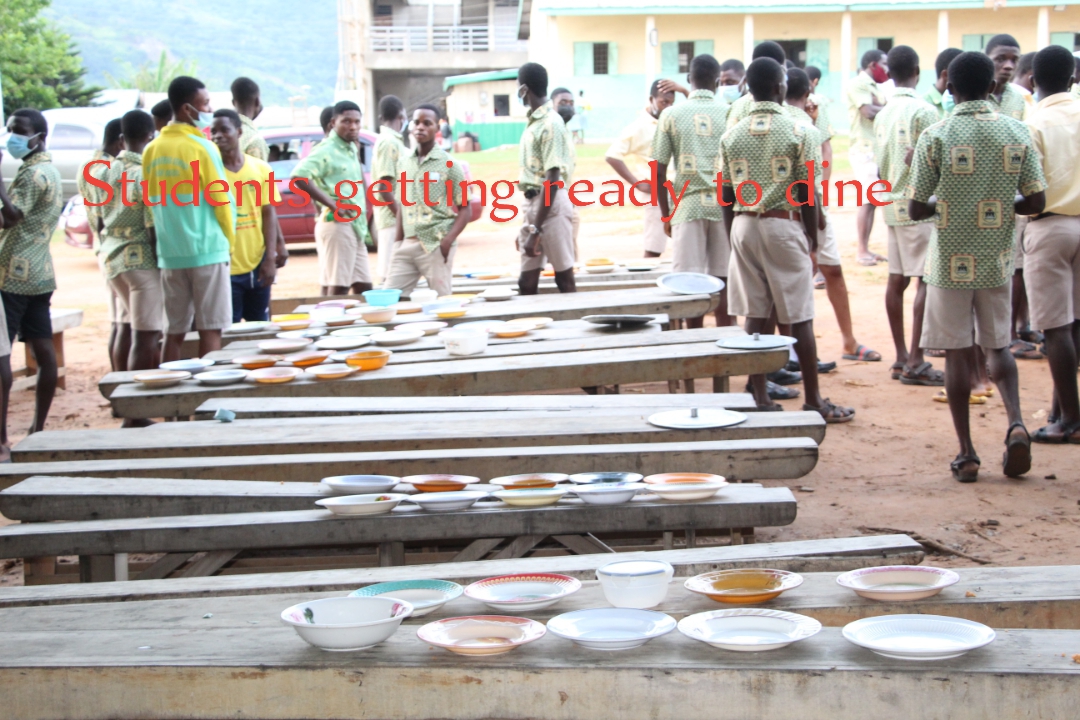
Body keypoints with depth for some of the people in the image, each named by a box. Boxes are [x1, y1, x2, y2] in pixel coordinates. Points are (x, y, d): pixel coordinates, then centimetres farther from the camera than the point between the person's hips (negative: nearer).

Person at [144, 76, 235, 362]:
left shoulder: (152, 151, 6)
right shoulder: (202, 147, -9)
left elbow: (151, 201, 9)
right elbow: (221, 201, -6)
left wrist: (171, 237, 16)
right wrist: (228, 240, 8)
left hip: (170, 253, 5)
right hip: (207, 251, -5)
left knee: (174, 331, 9)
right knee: (210, 329, 0)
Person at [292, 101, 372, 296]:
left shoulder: (351, 149, 16)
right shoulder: (326, 150, -11)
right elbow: (299, 176, -25)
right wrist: (332, 204, -22)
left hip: (355, 227, 9)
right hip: (338, 224, -9)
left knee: (364, 288, 11)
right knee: (337, 289, -9)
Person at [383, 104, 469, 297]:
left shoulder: (448, 164, -4)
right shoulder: (404, 162, 10)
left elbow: (464, 208, -3)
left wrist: (449, 240, -15)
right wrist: (398, 241, 10)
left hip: (436, 245, -5)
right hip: (408, 244, 5)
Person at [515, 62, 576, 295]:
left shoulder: (550, 124, -15)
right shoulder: (534, 120, 12)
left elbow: (552, 181, -20)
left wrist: (536, 230, -22)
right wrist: (527, 226, 20)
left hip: (552, 204, -9)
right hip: (533, 202, 9)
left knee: (564, 277, -1)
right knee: (527, 282, 8)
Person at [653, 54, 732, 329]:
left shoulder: (671, 115, 1)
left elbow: (659, 170, 0)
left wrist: (665, 213, 9)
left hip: (687, 206, -1)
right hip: (724, 207, 1)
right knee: (723, 280, 6)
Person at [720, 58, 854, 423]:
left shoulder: (732, 136, 4)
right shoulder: (798, 132, -7)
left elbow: (727, 197, 6)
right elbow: (807, 194, -6)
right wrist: (813, 239, 4)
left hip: (744, 226, 4)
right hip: (784, 225, -4)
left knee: (755, 316, 8)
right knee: (800, 319, 1)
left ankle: (760, 397, 10)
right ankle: (813, 400, 6)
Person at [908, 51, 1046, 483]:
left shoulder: (936, 137, -11)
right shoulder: (1017, 133, -2)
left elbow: (916, 209, -9)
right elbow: (1036, 202, -2)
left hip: (951, 263, -3)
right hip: (997, 261, 3)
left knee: (957, 353, 5)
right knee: (997, 345, 17)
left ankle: (966, 453, 6)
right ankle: (1015, 423, -5)